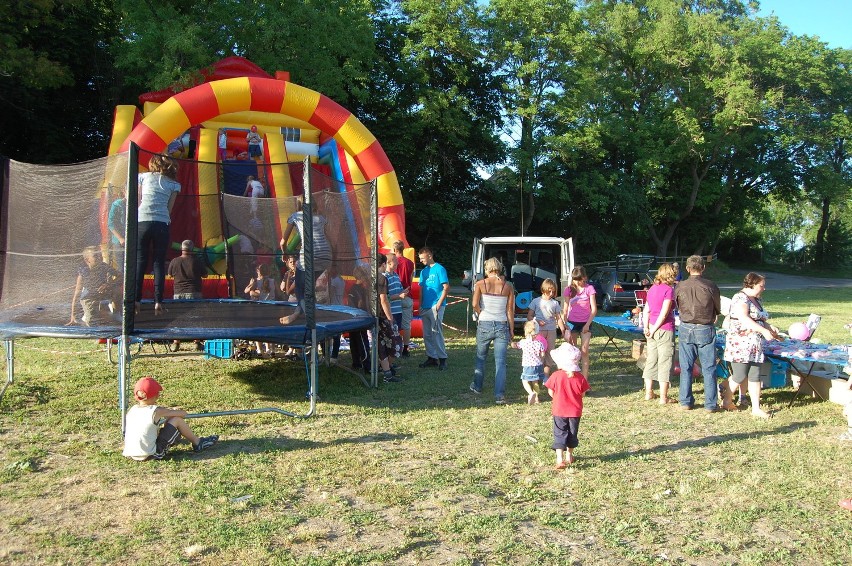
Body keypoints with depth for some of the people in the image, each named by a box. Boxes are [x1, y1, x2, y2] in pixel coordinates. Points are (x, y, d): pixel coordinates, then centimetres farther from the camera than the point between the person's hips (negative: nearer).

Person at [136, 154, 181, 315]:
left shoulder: (143, 177, 15)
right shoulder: (173, 184, 14)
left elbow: (137, 201, 13)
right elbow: (169, 208, 8)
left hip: (142, 222, 0)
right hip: (162, 224, 0)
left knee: (139, 261, 3)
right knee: (159, 263, 3)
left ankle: (136, 299, -5)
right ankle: (158, 301, -5)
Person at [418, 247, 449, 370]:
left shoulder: (439, 269, -6)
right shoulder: (424, 271, 14)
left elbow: (446, 287, -10)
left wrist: (439, 303, -14)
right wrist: (420, 305, 12)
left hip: (435, 306, -7)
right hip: (425, 307, 7)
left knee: (436, 332, -8)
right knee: (427, 334, 9)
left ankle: (442, 358, -1)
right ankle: (431, 357, 17)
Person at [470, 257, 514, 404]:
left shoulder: (480, 284, -4)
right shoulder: (508, 287, -1)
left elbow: (475, 305, -14)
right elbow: (510, 311, 0)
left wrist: (480, 315, 6)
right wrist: (511, 330, 8)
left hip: (484, 325, 0)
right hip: (502, 326, 0)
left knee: (481, 357, 21)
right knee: (500, 361, 1)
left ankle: (477, 386, 35)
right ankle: (499, 395, -6)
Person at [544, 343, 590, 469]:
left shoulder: (556, 376, -14)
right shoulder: (580, 377, -9)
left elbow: (551, 393, -6)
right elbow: (582, 394, -1)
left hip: (559, 411, -2)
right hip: (575, 412, 2)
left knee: (560, 434, 3)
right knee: (572, 434, 19)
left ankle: (560, 459, -10)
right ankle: (569, 456, 33)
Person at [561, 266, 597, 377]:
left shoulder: (589, 288, -2)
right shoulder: (569, 289, 2)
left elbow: (594, 309, -3)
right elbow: (565, 309, 2)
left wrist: (587, 324, -9)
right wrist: (565, 324, -8)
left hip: (585, 323, -1)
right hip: (572, 322, 2)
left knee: (584, 351, -6)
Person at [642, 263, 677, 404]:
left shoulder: (652, 288, 11)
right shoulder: (668, 289, -12)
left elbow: (646, 310, 9)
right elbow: (664, 313, -17)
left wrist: (646, 328, 7)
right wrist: (654, 330, -10)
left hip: (652, 329, 7)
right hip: (665, 329, -7)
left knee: (651, 360, 14)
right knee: (665, 362, 0)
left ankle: (649, 393, 21)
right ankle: (663, 397, 4)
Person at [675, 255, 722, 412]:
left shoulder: (680, 286, -5)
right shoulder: (710, 286, -9)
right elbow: (718, 310, 3)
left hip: (686, 329, 2)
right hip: (705, 330, -2)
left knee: (686, 367, 10)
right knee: (709, 368, 6)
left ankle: (685, 401, 14)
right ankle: (711, 404, 8)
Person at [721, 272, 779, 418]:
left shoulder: (757, 300, 18)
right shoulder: (741, 298, -12)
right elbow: (744, 319, -23)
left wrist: (770, 327, 3)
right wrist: (764, 331, -25)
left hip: (755, 345, 8)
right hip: (740, 344, -8)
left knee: (755, 376, 6)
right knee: (739, 376, -2)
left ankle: (756, 408, 9)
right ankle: (726, 401, 19)